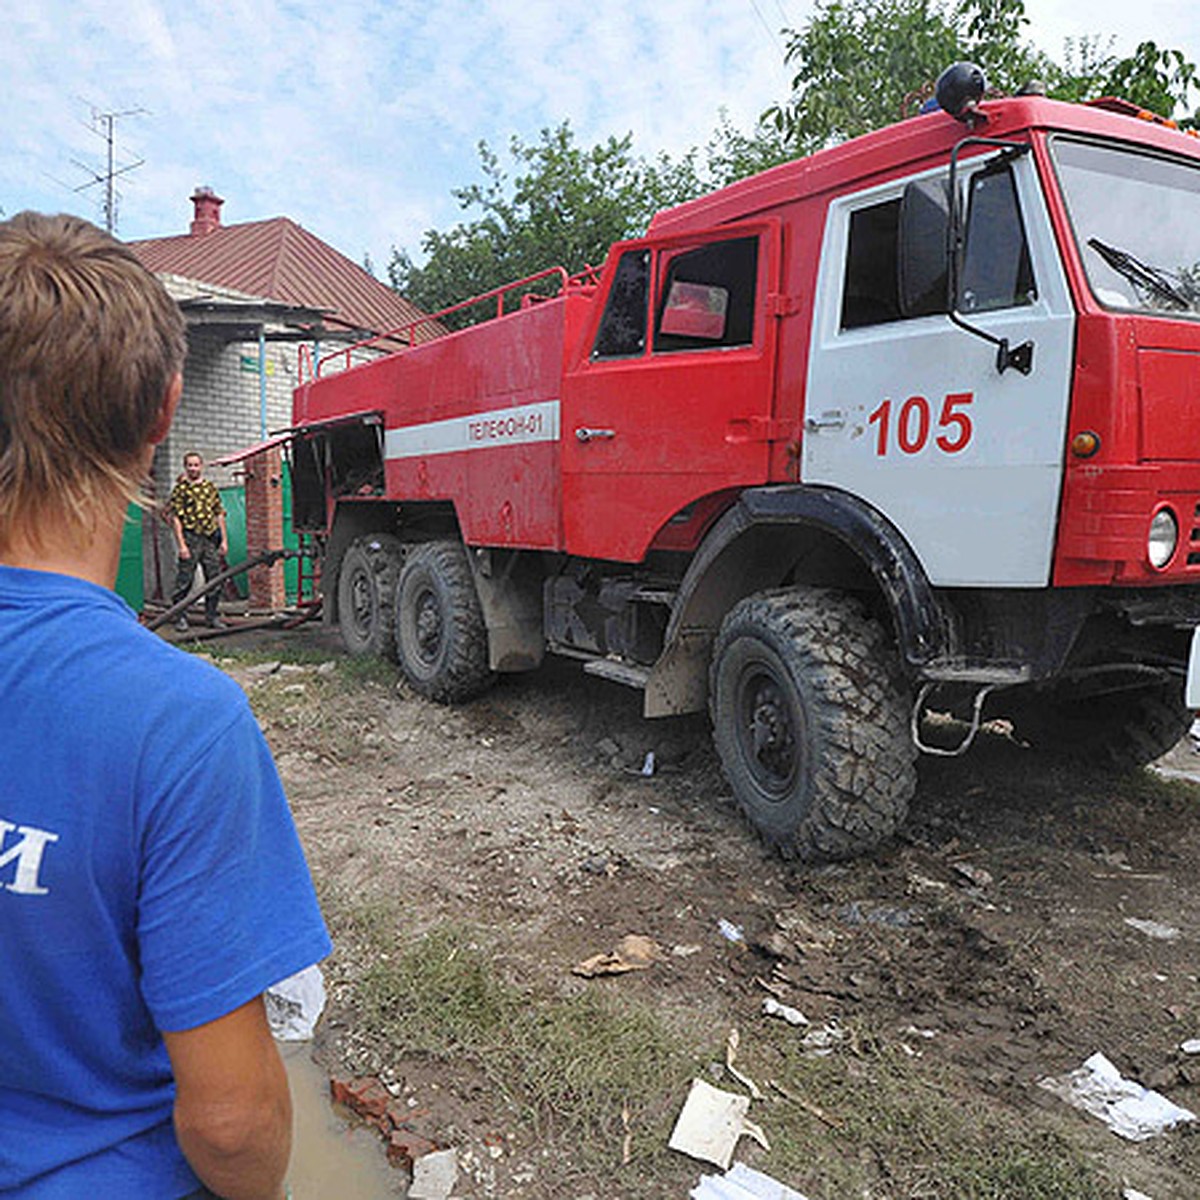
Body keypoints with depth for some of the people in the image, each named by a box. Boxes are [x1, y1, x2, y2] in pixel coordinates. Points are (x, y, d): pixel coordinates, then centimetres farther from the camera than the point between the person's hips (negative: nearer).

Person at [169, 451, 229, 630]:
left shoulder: (210, 487, 12)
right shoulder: (181, 488, -1)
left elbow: (219, 514, 15)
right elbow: (175, 518, -5)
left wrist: (224, 540, 9)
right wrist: (181, 545, -12)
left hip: (211, 537, 4)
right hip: (191, 537, -4)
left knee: (215, 578, 6)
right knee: (185, 579, -1)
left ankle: (212, 616, 16)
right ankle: (180, 617, 10)